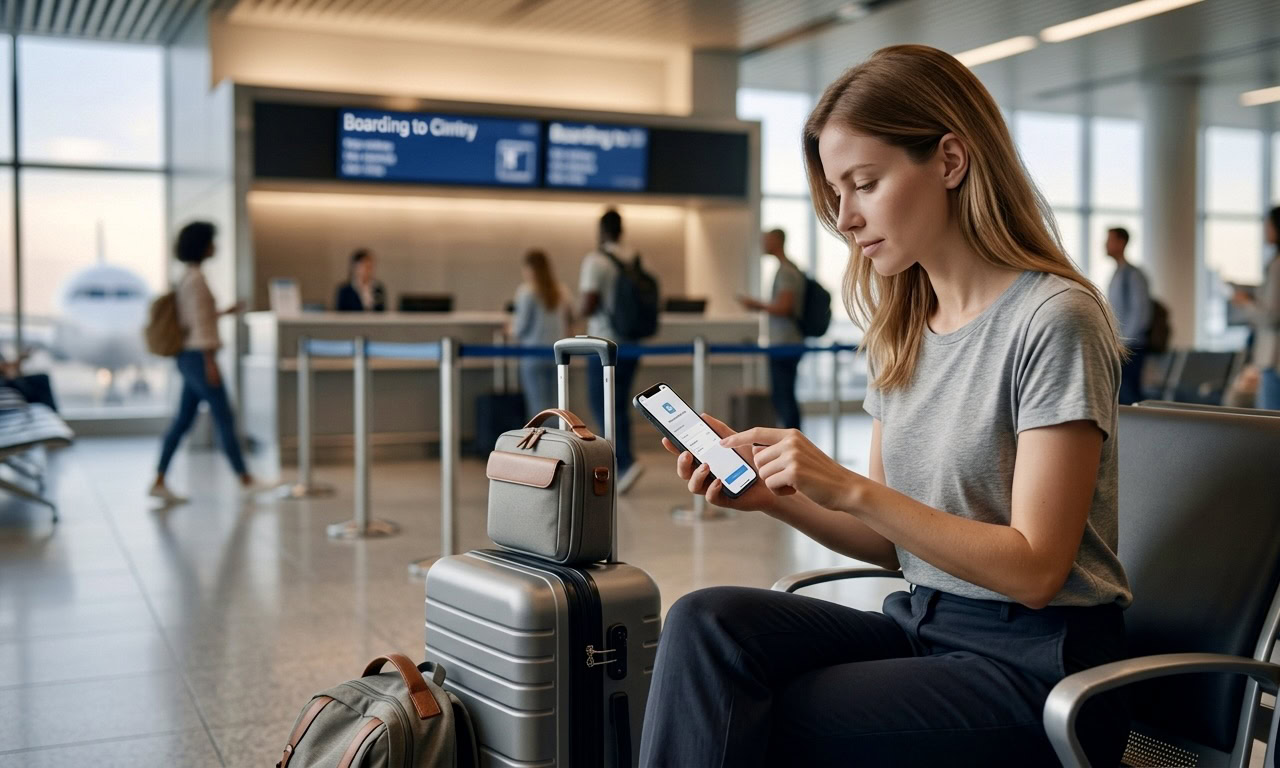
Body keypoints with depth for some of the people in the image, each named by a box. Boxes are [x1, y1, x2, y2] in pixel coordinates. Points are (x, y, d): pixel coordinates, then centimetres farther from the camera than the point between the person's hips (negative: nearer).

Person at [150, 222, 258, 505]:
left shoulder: (189, 277, 15)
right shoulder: (195, 279, -14)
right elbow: (199, 322, -18)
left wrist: (226, 312, 23)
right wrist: (210, 362, -20)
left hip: (189, 357, 10)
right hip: (198, 356, -10)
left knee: (182, 421, 9)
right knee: (224, 419, -2)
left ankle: (159, 482, 9)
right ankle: (246, 480, 5)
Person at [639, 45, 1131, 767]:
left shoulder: (1054, 318, -12)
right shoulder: (905, 330, 11)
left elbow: (1034, 570, -16)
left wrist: (851, 489, -21)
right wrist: (777, 494, -4)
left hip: (1036, 660, -6)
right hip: (921, 623, 6)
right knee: (707, 621, -20)